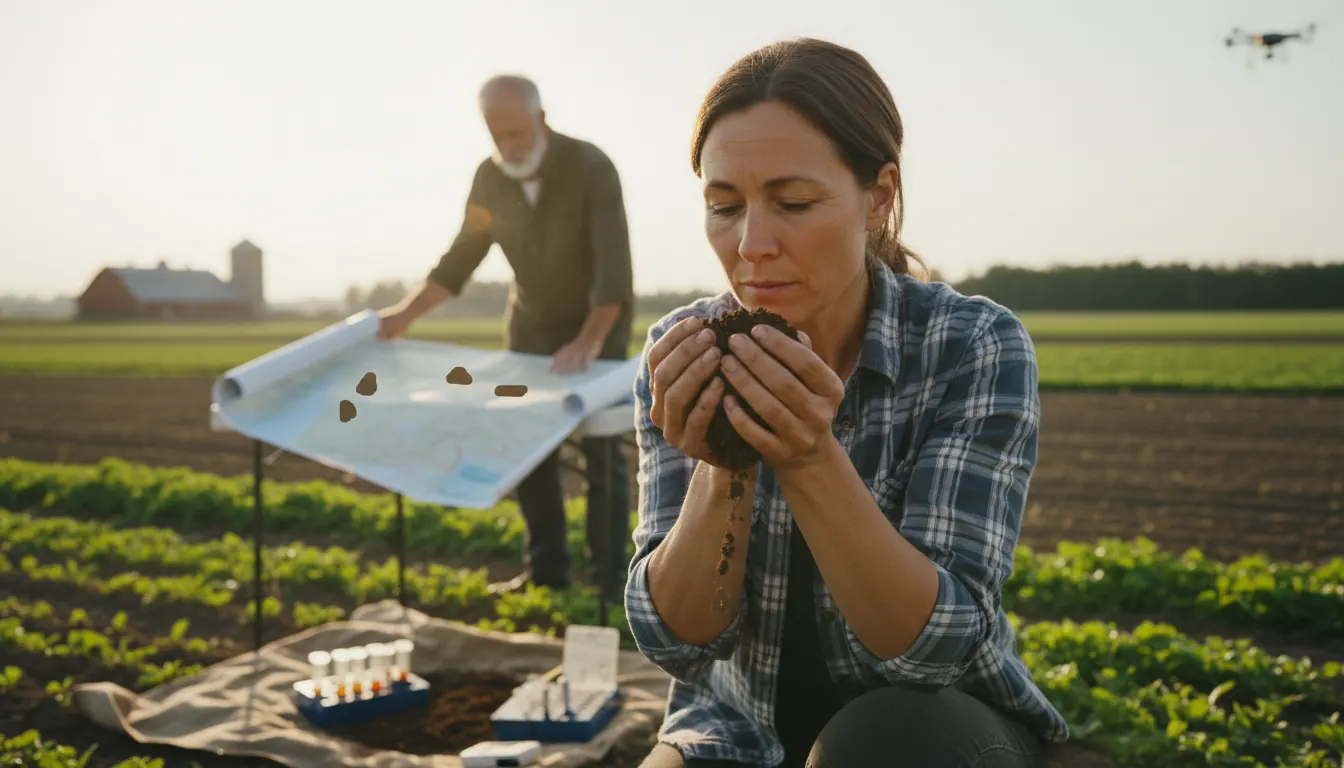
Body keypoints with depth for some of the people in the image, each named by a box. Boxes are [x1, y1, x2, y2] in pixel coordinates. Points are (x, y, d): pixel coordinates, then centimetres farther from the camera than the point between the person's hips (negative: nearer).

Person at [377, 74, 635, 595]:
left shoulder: (591, 168, -26)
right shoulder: (490, 177, -10)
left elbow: (614, 264, -32)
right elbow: (461, 257, -2)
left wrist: (588, 343, -42)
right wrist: (405, 314, -10)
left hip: (600, 323, -5)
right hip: (533, 322, 5)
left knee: (602, 449, -4)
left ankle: (609, 578, 5)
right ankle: (546, 568, 15)